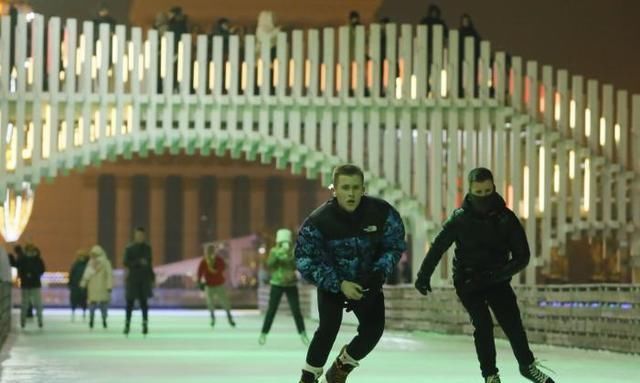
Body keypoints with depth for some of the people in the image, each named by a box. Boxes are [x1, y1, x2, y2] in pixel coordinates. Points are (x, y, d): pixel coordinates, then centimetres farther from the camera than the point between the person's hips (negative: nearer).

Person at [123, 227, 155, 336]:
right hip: (132, 278, -3)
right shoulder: (129, 248, -2)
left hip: (144, 279, 3)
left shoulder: (147, 248, 9)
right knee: (130, 303, -1)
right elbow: (126, 263, -10)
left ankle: (145, 324, 4)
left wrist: (152, 277, 13)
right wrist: (139, 262, -23)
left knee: (144, 303, 3)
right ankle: (127, 324, 4)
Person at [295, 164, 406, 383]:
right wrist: (339, 284, -28)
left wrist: (379, 274, -21)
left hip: (367, 282, 3)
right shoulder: (318, 221, -27)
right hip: (331, 282, -3)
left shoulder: (381, 212, -21)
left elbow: (394, 245, -6)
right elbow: (305, 260, -21)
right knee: (329, 328, -19)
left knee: (373, 329, -9)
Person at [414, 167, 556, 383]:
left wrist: (501, 273, -23)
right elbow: (438, 246, -1)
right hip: (467, 280, -1)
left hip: (496, 279, 1)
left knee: (512, 322, -7)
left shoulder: (506, 218, -10)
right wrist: (424, 275, -1)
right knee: (483, 325, -15)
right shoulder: (460, 218, -12)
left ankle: (527, 366, 15)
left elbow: (522, 256, -9)